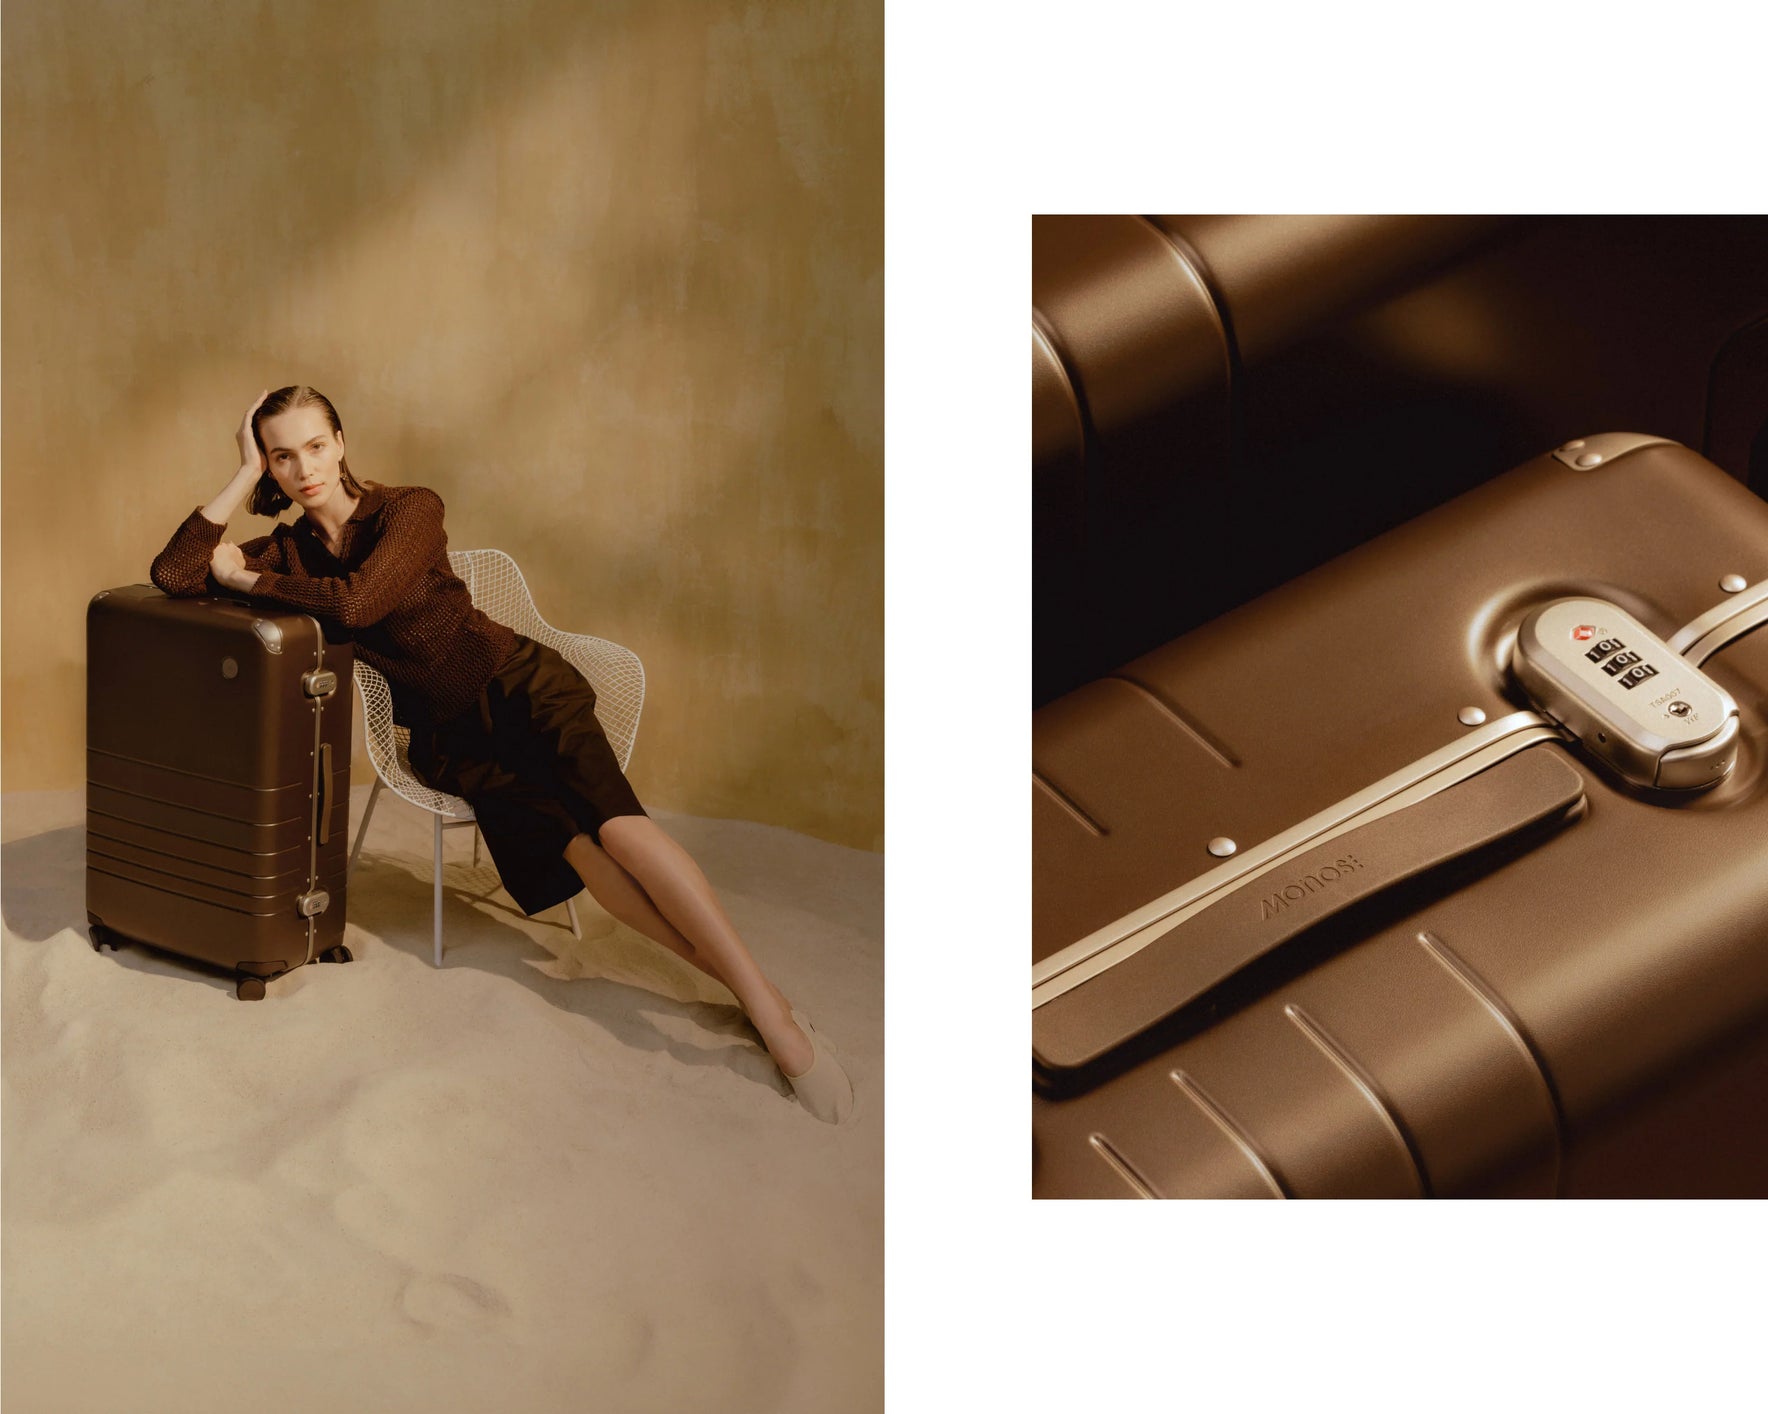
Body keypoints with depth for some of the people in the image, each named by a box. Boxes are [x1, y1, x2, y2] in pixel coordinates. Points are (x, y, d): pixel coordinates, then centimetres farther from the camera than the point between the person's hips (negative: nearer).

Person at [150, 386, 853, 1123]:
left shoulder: (409, 509, -5)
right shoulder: (287, 550, 7)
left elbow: (358, 600, -21)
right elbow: (172, 573, -5)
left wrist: (247, 579, -10)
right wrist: (245, 475, -6)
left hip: (517, 684, -3)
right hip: (448, 736, 3)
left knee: (617, 825, -26)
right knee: (574, 849, -24)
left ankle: (772, 1007, -31)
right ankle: (742, 988, -26)